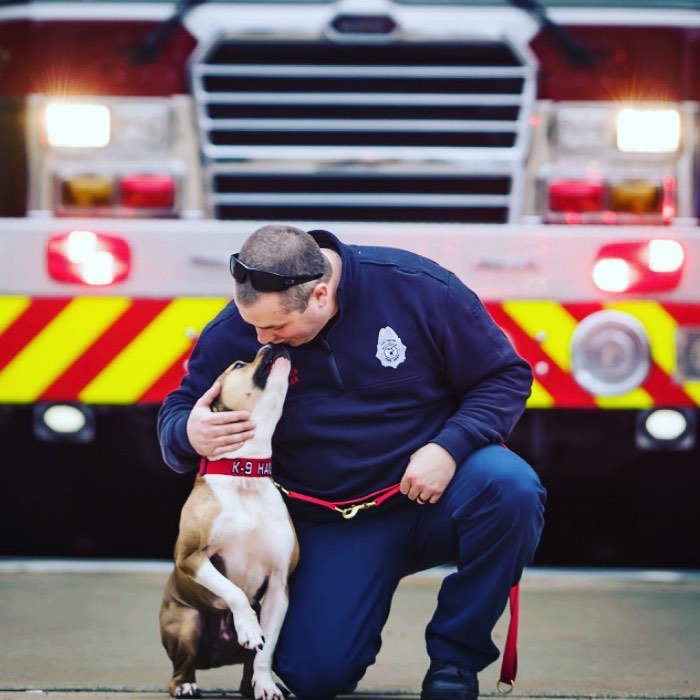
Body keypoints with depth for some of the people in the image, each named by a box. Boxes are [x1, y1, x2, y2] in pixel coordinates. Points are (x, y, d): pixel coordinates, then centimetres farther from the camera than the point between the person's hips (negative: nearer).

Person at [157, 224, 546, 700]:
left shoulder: (417, 288, -16)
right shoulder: (235, 333, -10)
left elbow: (506, 376, -7)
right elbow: (175, 416, 1)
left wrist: (450, 446, -24)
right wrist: (190, 435, -25)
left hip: (433, 494, -1)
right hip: (333, 526, 1)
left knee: (510, 486, -35)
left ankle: (456, 657, -12)